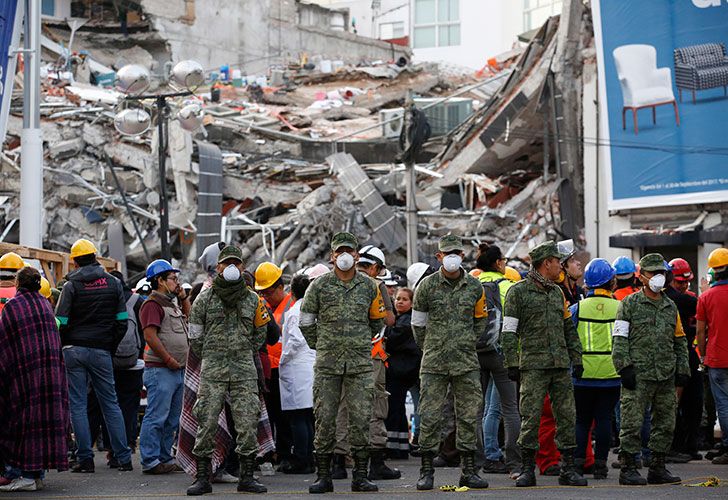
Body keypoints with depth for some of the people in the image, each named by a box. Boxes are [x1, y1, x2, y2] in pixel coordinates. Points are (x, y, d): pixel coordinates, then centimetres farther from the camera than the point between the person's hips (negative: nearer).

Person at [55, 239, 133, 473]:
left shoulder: (72, 286, -3)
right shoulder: (113, 283, 6)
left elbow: (61, 322, -7)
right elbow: (122, 321, 5)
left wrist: (62, 348, 6)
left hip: (74, 350, -2)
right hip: (101, 352, 2)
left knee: (78, 405, 2)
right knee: (111, 403, 8)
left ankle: (85, 458, -1)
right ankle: (124, 458, 5)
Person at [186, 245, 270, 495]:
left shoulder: (253, 300, 9)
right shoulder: (205, 299, 4)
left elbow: (259, 335, 20)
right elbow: (195, 338, 10)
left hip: (245, 371, 2)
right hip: (212, 371, -2)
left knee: (248, 424, -1)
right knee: (206, 423, -5)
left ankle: (247, 477, 7)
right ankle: (202, 478, 1)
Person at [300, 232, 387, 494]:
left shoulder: (369, 286, 8)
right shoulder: (319, 285, 3)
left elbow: (377, 322, 20)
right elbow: (306, 321, 13)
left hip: (361, 363, 1)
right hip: (327, 364, -1)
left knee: (361, 418, -2)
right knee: (325, 418, 0)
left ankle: (360, 475, 5)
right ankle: (323, 476, 6)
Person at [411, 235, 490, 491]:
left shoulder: (474, 286, 6)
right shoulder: (427, 285, -1)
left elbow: (481, 319, 20)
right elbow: (418, 323, 9)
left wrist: (469, 342, 13)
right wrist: (428, 348, 10)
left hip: (466, 363, 2)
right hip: (434, 364, -2)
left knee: (468, 416, 3)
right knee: (429, 417, -3)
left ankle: (468, 470, 10)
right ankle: (427, 471, 4)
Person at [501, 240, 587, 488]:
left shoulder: (557, 292, 18)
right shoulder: (519, 291, -1)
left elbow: (569, 329, 22)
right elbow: (508, 332, -4)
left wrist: (576, 359, 14)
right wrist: (512, 364, -9)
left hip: (561, 365, 6)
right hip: (533, 365, -5)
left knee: (567, 415, 3)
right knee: (531, 417, -6)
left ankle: (568, 468, 8)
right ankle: (528, 469, 1)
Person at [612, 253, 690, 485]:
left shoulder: (670, 307, 17)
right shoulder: (629, 304, 0)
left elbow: (680, 341, 21)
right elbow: (619, 338, -4)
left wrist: (683, 370, 12)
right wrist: (625, 367, -12)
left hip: (666, 377, 6)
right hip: (638, 375, -6)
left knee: (665, 423, 8)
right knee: (632, 422, -6)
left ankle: (657, 468, 17)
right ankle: (627, 469, 0)